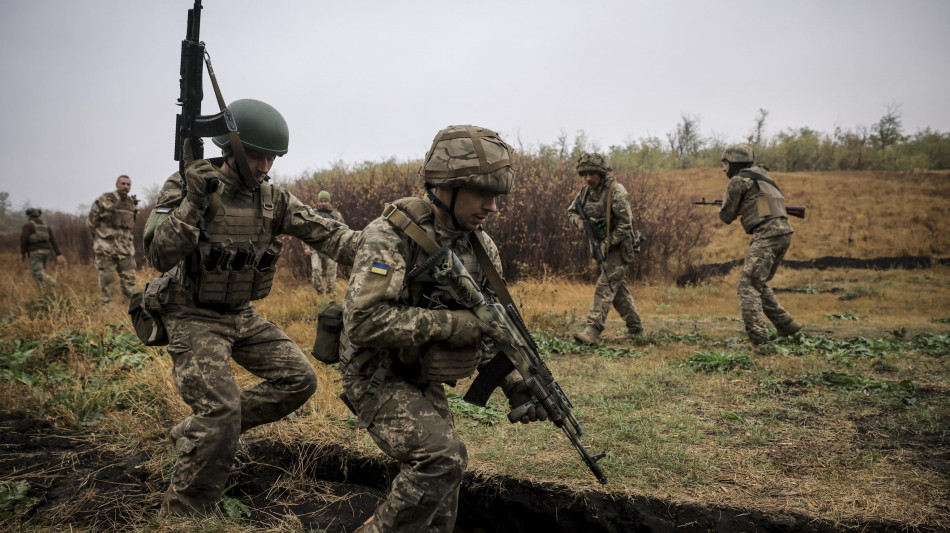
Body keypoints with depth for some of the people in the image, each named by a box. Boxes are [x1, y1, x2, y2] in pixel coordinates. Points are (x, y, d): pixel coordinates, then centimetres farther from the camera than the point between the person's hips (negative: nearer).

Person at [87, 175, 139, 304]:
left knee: (129, 278, 5)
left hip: (126, 248, 4)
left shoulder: (132, 203, 10)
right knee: (106, 279, 1)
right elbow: (90, 222, 2)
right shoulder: (104, 201, -6)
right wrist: (100, 237, 10)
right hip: (106, 249, -4)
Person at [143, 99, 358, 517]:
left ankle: (195, 431, 13)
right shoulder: (187, 186, -15)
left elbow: (324, 232, -7)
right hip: (194, 319, -6)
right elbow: (160, 256, -24)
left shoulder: (273, 198, 0)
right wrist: (193, 200, -36)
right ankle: (180, 515, 4)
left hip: (243, 316, 6)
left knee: (299, 379, 2)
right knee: (221, 413, -16)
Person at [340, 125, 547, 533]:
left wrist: (517, 386, 0)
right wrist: (449, 324, -28)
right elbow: (364, 321, -31)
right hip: (377, 377, -7)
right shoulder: (392, 234, -21)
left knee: (442, 478, 12)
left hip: (424, 382, 8)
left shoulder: (481, 246, 1)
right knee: (443, 457, -22)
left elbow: (492, 328, 10)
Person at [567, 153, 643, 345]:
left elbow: (625, 225, -20)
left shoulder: (616, 192, -19)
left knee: (605, 286, -15)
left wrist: (607, 243, -23)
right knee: (618, 287, 15)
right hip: (602, 246, 8)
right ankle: (635, 327, 27)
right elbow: (571, 211, 13)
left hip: (619, 248, -8)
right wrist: (581, 222, -8)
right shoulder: (586, 191, 3)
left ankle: (593, 330, -19)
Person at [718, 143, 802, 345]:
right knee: (760, 283, 21)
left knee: (748, 286, -10)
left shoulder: (738, 180, -2)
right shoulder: (761, 174, 23)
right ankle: (786, 325, 23)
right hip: (784, 232, 9)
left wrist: (722, 207, 23)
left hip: (767, 235, -9)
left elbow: (726, 216, 3)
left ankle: (758, 339, -19)